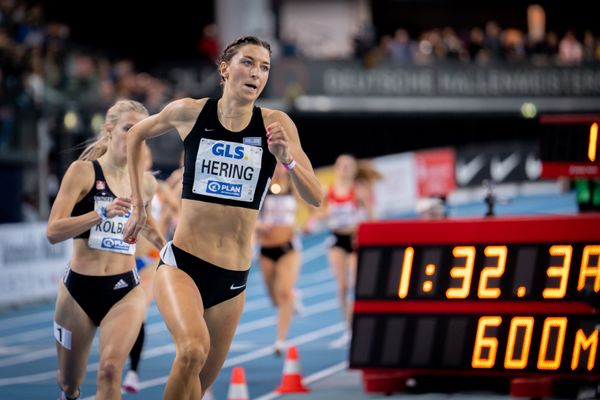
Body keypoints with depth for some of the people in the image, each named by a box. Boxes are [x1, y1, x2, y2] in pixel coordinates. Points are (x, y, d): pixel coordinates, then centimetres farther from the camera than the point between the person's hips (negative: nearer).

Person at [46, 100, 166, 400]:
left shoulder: (146, 183, 7)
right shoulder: (83, 171, -7)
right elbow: (53, 231, -18)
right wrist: (102, 213, -29)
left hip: (125, 290, 2)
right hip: (79, 288, -2)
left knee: (110, 370, -23)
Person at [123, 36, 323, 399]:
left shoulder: (276, 125, -2)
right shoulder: (189, 113, -2)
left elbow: (316, 197, -5)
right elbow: (136, 135, 18)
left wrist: (287, 159, -22)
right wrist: (138, 203, 15)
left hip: (233, 277, 2)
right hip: (182, 262, -2)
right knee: (193, 350, -31)